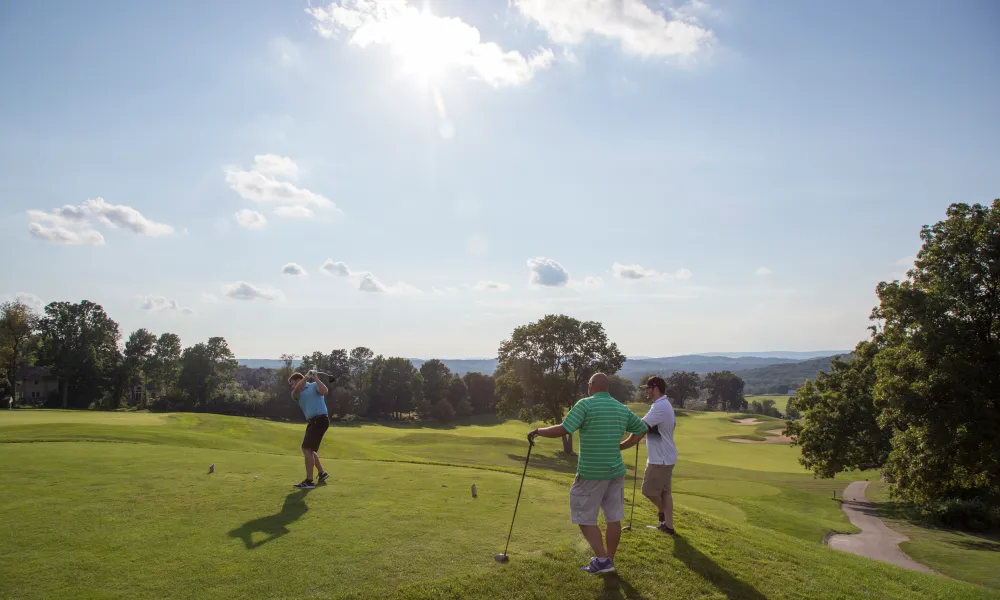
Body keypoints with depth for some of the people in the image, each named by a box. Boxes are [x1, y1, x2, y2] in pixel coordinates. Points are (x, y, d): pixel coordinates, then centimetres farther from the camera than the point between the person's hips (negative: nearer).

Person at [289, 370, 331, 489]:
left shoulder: (314, 385, 1)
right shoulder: (297, 394, 17)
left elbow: (325, 391, -20)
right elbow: (296, 391, -9)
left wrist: (315, 377, -18)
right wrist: (306, 376, -15)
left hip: (320, 420, -9)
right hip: (312, 421, 9)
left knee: (307, 449, -12)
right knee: (308, 449, 18)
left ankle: (309, 481, -11)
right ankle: (322, 473, 33)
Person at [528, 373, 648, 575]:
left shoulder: (585, 405, -12)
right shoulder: (622, 408, 7)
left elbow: (562, 430, -18)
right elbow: (643, 429, 18)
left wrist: (538, 431, -4)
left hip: (591, 473, -6)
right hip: (616, 471, 6)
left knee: (585, 518, 6)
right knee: (614, 518, 12)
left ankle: (602, 559, 2)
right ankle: (609, 560, 22)